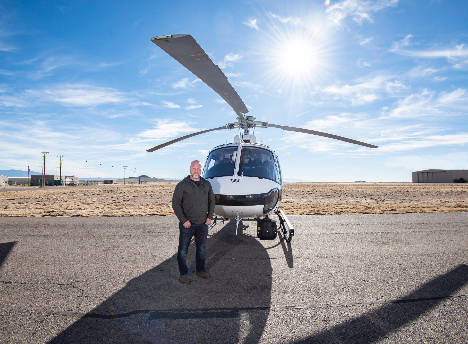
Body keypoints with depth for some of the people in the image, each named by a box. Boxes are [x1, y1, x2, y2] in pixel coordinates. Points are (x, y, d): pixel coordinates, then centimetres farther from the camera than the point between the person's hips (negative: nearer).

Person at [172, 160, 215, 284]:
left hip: (203, 223, 4)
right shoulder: (182, 185, -6)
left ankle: (200, 270, 30)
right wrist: (183, 220, -14)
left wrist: (210, 217, 5)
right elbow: (176, 203, -8)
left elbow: (211, 201, 16)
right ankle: (183, 274, 14)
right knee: (183, 249, 1)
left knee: (201, 248, 14)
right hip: (187, 224, -4)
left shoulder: (206, 184, 8)